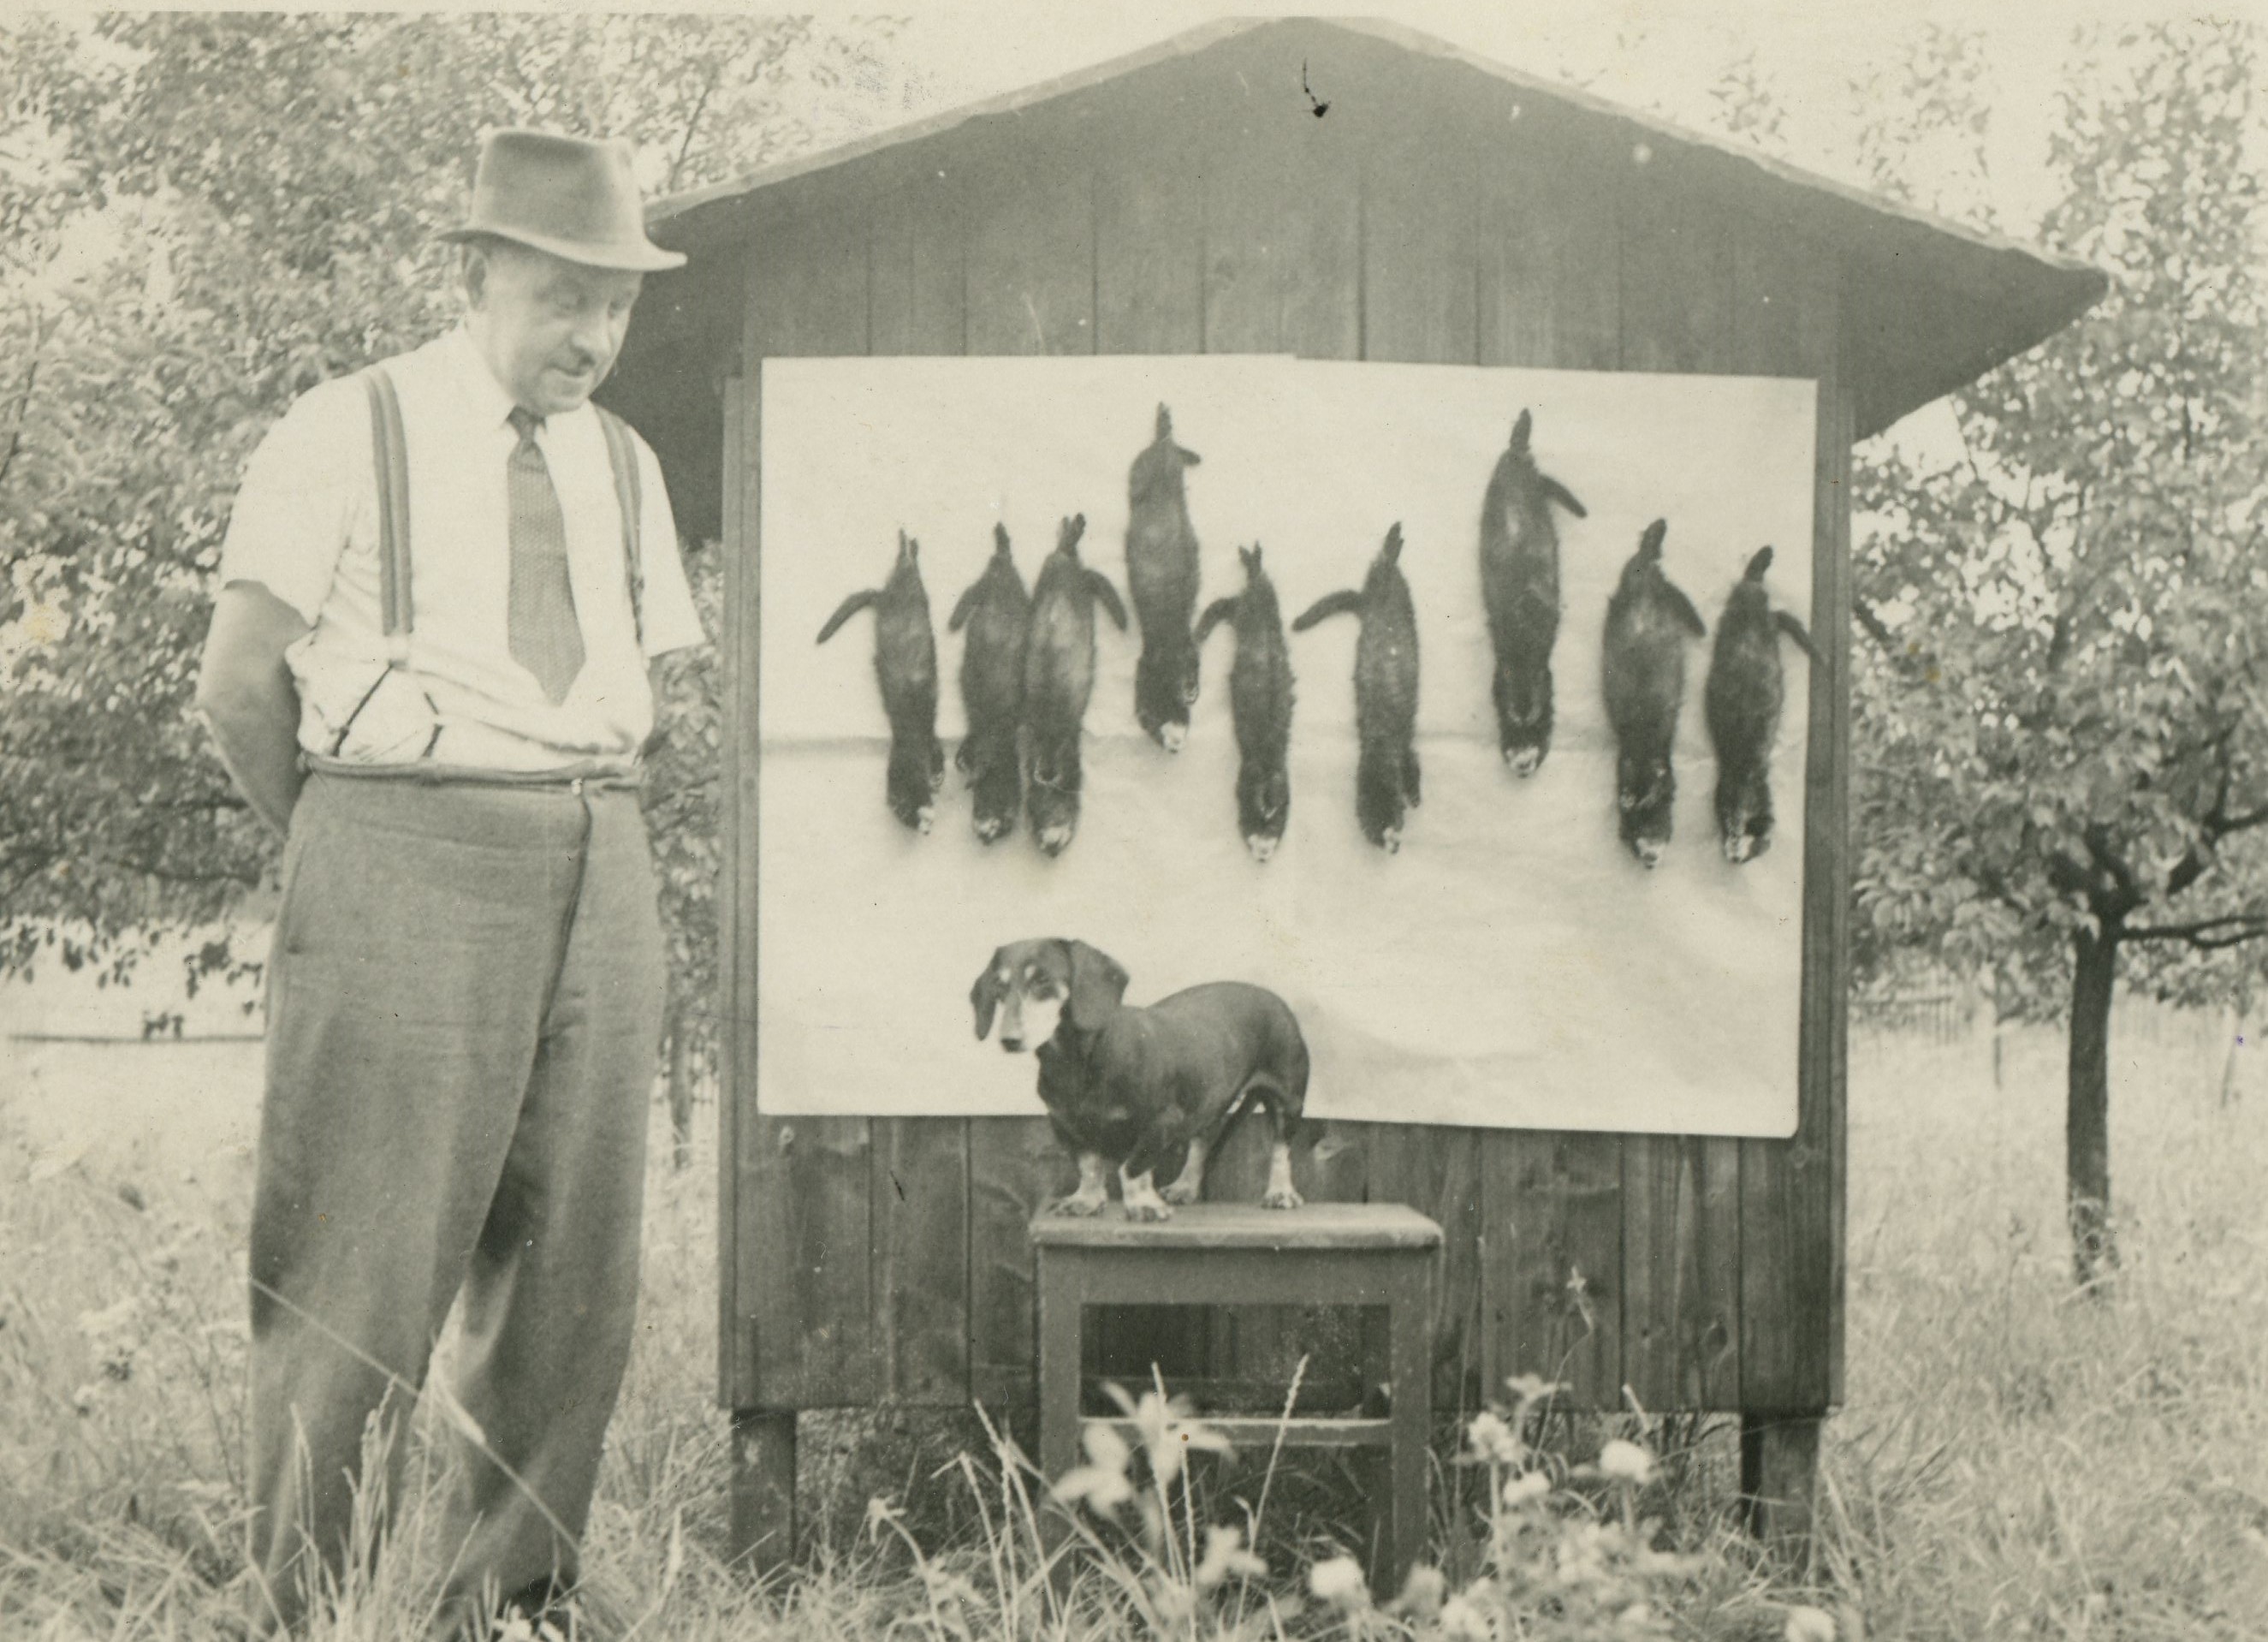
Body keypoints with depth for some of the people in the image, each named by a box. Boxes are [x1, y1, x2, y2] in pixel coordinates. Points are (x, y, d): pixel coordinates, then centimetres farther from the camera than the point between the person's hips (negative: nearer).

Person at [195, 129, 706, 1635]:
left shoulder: (625, 467, 15)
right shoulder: (347, 436, -1)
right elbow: (240, 687, -2)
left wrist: (587, 827, 10)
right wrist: (341, 849, 6)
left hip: (599, 873, 6)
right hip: (408, 862, -5)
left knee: (579, 1257, 6)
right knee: (366, 1260, -5)